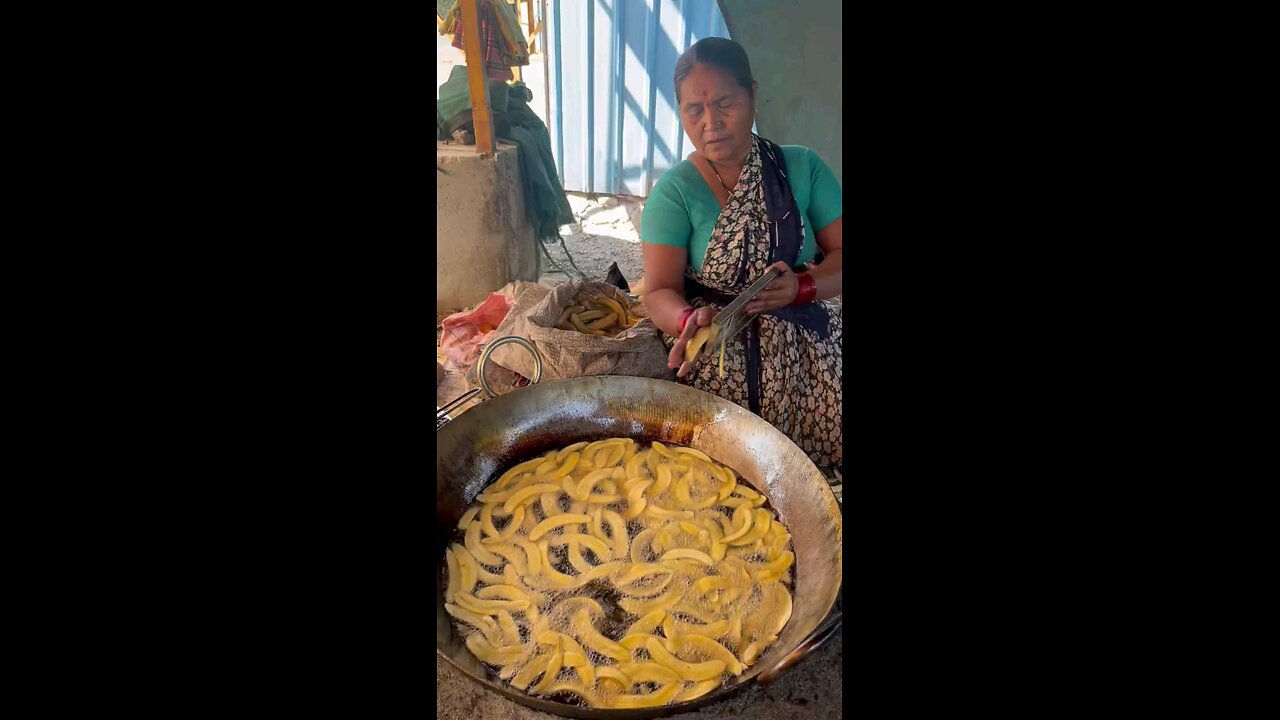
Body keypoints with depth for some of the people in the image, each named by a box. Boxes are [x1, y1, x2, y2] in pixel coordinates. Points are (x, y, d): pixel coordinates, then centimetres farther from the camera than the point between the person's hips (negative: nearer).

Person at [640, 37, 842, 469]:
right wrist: (690, 319, -32)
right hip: (717, 358, -1)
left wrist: (800, 287, -18)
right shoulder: (674, 191, -2)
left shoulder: (803, 168, 5)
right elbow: (660, 293, -8)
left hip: (807, 348, 2)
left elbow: (840, 254, 4)